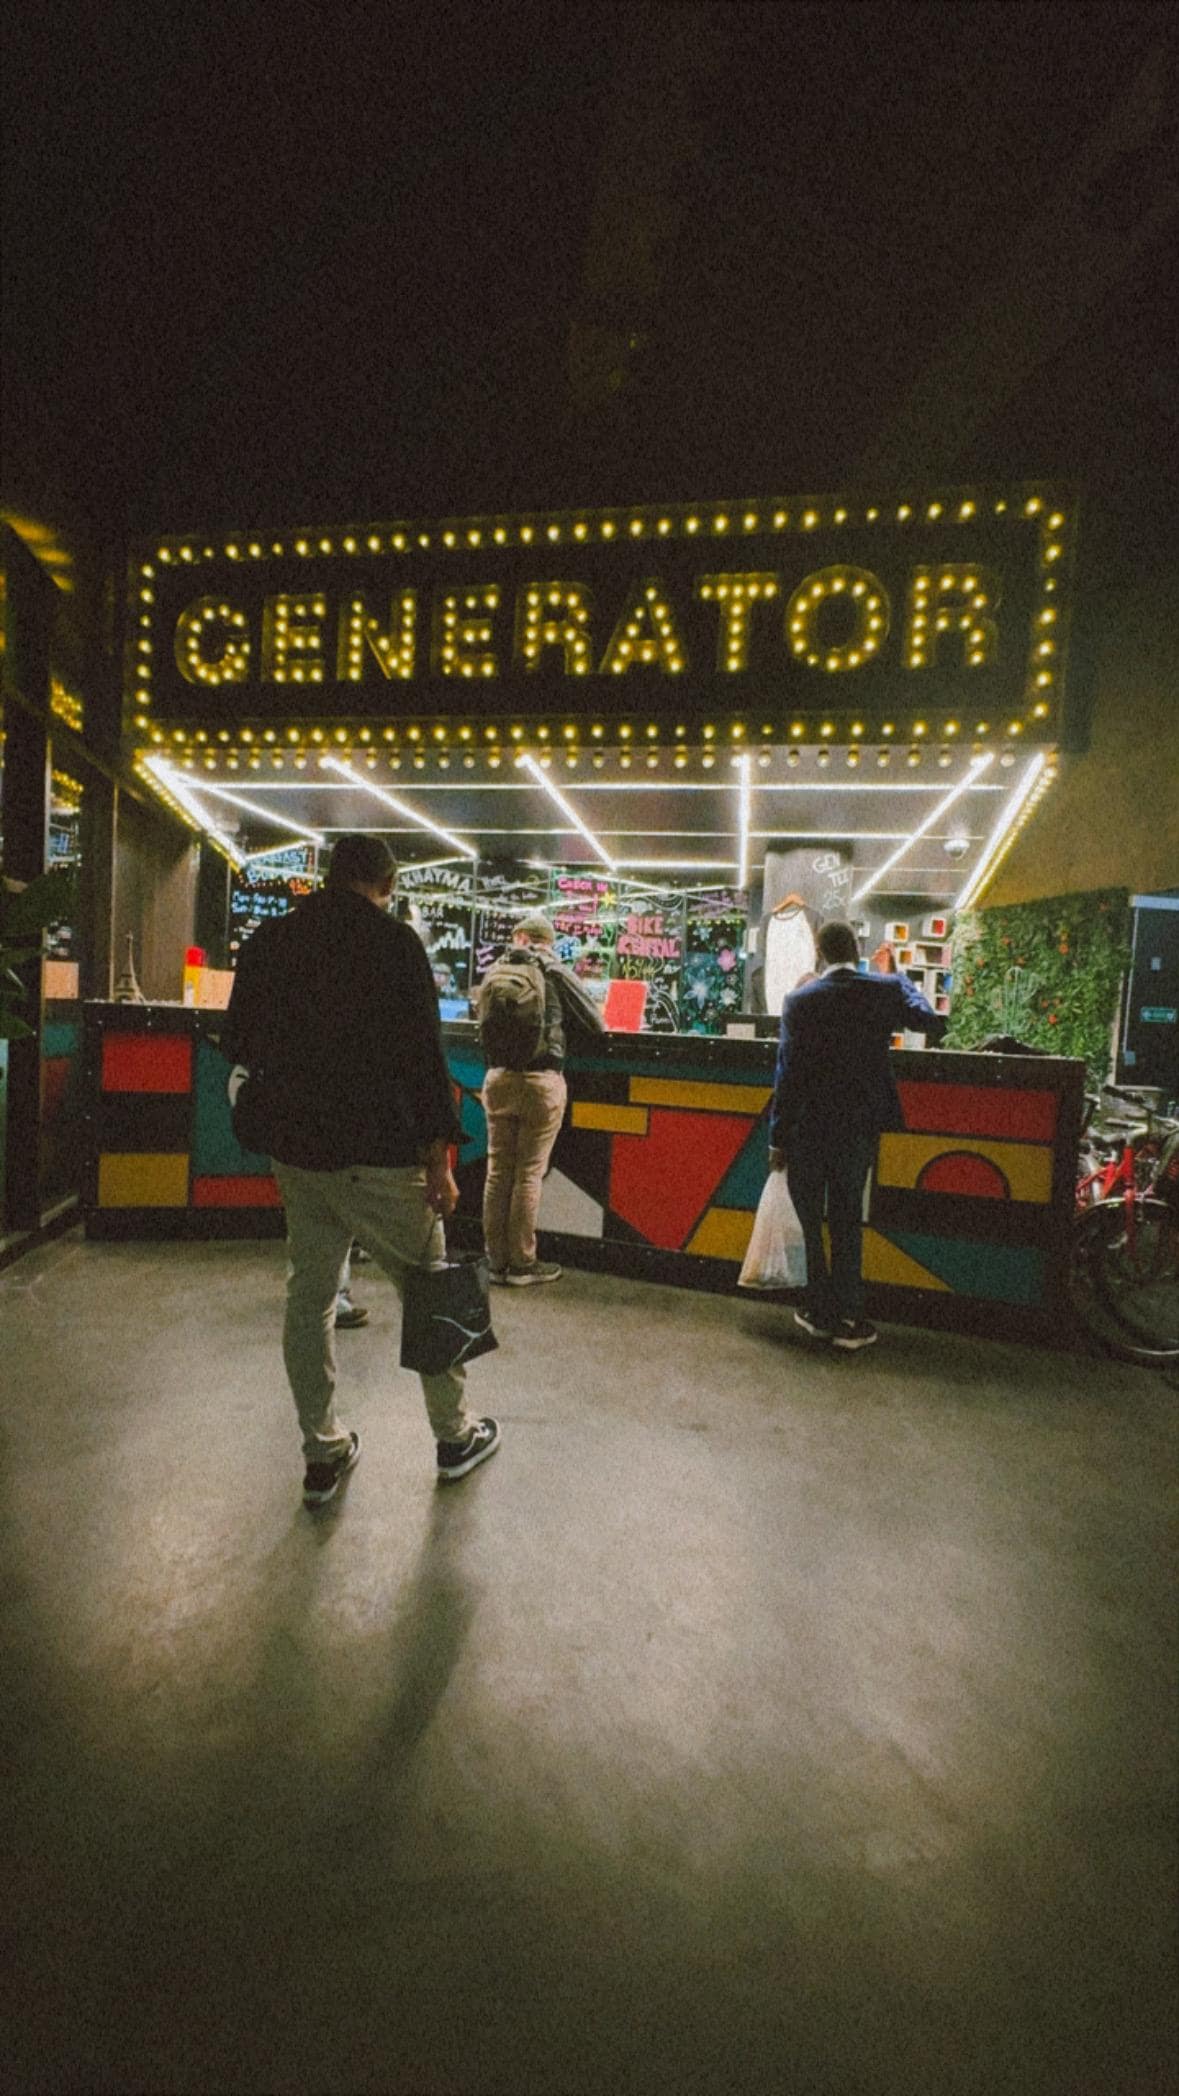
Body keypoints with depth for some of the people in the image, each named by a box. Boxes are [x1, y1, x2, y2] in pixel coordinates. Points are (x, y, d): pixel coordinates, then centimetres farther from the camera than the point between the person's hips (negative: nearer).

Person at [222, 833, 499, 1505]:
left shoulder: (268, 941, 6)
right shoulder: (394, 941, -11)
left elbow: (240, 1045, 15)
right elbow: (424, 1054, -16)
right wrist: (439, 1160, -12)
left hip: (297, 1153, 6)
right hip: (381, 1157, -5)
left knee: (309, 1297, 15)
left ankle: (324, 1454, 27)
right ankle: (457, 1436, 26)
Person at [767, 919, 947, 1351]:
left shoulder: (800, 1001, -11)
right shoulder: (885, 990, -5)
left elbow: (787, 1073, -12)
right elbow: (932, 1024, 2)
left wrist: (777, 1138, -5)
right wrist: (904, 983, 17)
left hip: (807, 1128, -2)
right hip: (861, 1126, 3)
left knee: (808, 1222, 13)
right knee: (846, 1222, 15)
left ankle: (821, 1312, 21)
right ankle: (848, 1320, 19)